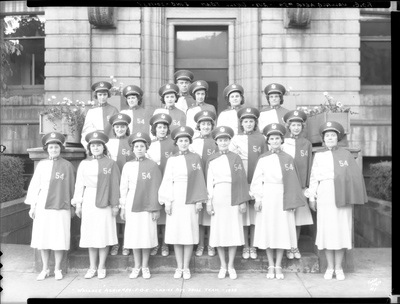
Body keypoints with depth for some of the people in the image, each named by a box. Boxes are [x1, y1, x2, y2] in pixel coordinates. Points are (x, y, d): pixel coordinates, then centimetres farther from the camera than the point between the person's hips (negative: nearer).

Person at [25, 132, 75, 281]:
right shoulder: (42, 164, 5)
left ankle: (57, 269, 17)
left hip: (61, 207, -2)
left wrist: (72, 206, 7)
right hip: (43, 206, 2)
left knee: (59, 239, 1)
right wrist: (32, 205, 5)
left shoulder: (67, 165, 0)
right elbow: (35, 185, 7)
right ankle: (45, 269, 20)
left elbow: (71, 187, 4)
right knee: (43, 238, 6)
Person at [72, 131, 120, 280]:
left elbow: (115, 185, -1)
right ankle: (92, 267, 18)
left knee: (104, 234, 2)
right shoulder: (84, 164, 7)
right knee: (90, 235, 6)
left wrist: (115, 205, -4)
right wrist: (78, 204, 4)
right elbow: (79, 185, 8)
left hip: (105, 203, -2)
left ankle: (101, 267, 14)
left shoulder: (111, 164, 0)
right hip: (88, 202, 2)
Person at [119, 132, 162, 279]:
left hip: (147, 205, -2)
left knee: (147, 235, 4)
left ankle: (145, 267, 19)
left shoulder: (153, 165, -2)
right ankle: (137, 266, 21)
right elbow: (123, 187, 7)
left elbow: (156, 188, -2)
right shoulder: (128, 166, 4)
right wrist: (123, 207, 5)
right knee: (134, 235, 7)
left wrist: (156, 208, -4)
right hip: (132, 204, 2)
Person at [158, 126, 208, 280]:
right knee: (176, 234, 4)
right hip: (175, 200, 1)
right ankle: (179, 267, 16)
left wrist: (199, 200, -2)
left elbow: (200, 180, 3)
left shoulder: (195, 158, 4)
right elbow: (167, 181, 4)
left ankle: (186, 267, 13)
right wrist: (167, 201, -3)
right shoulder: (171, 160, 6)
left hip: (190, 200, -1)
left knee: (189, 234, 1)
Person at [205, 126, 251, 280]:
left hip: (233, 198, -1)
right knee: (218, 231, 4)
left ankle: (231, 266, 14)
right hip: (218, 198, 1)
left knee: (233, 231, 2)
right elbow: (209, 181, 5)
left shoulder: (235, 158, 3)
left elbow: (241, 180, -1)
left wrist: (243, 200, -6)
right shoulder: (211, 160, 7)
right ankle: (223, 266, 16)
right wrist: (209, 201, 0)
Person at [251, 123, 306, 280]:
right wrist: (258, 198, -5)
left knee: (282, 231, 1)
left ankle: (278, 266, 12)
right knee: (268, 230, 2)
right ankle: (270, 266, 13)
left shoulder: (288, 159, 5)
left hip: (283, 198, 0)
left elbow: (293, 181, 3)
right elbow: (257, 180, 2)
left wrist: (292, 201, -3)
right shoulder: (263, 159, 4)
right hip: (267, 198, 0)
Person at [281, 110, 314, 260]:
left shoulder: (307, 144, 7)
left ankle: (296, 247, 20)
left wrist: (308, 186, 2)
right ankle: (288, 248, 13)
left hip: (301, 186, 2)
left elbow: (309, 166, 7)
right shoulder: (283, 144, 2)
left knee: (299, 218, 7)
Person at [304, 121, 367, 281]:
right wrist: (312, 197, 4)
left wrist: (352, 196, -8)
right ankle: (330, 267, 13)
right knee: (327, 230, 2)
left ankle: (339, 268, 13)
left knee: (341, 229, 2)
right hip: (325, 196, 0)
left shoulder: (346, 154, 4)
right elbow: (314, 177, 7)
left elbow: (355, 175, 1)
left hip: (342, 196, 0)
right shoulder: (318, 155, 6)